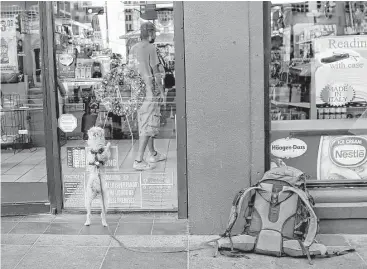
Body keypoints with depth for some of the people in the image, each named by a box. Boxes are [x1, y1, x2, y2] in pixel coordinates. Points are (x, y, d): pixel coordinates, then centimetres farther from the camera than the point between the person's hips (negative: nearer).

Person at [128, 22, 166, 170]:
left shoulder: (133, 48, 11)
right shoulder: (150, 48, -12)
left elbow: (131, 70, 14)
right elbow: (155, 72, -12)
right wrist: (162, 91, -6)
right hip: (150, 91, -8)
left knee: (144, 123, 17)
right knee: (148, 126, -5)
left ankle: (153, 154, 30)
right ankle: (139, 160, -7)